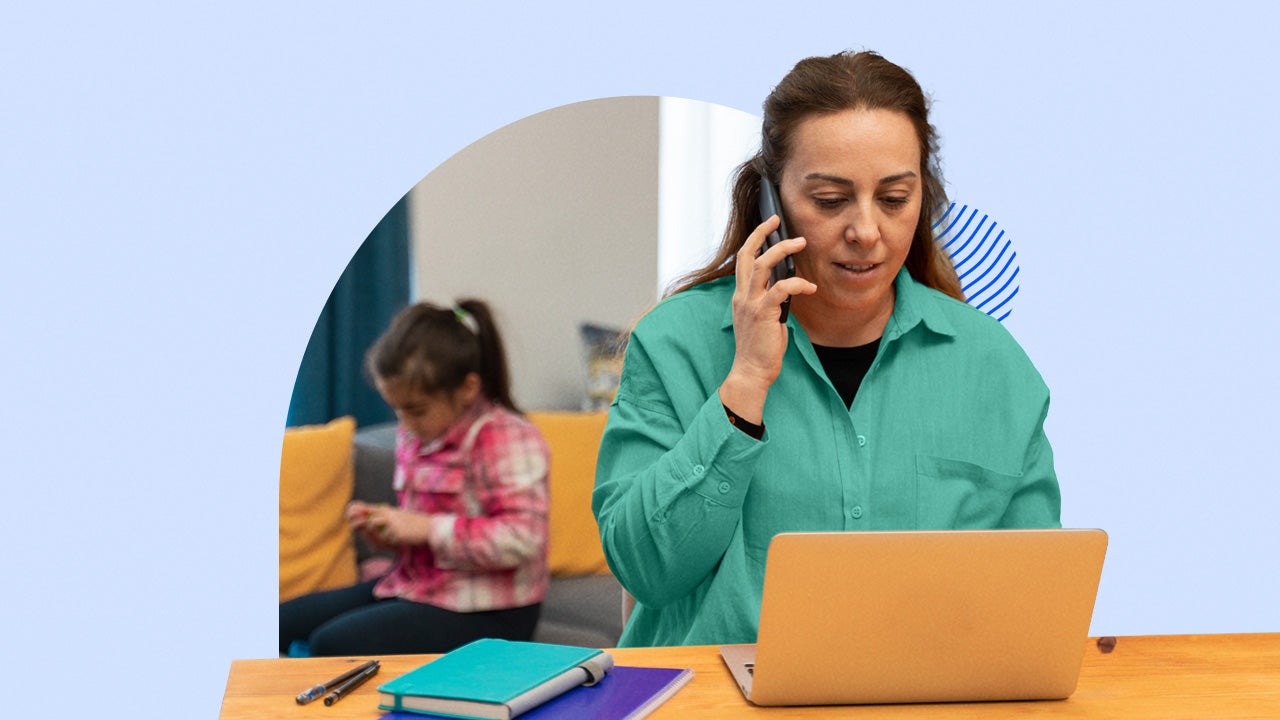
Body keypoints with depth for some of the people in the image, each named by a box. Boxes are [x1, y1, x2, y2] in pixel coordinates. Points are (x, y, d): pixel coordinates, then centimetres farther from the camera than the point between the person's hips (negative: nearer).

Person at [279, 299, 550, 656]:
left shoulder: (506, 439, -18)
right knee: (286, 623, 5)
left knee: (332, 644, -23)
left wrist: (426, 529, -24)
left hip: (484, 614, -9)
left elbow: (522, 539, -29)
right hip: (418, 585, 9)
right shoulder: (415, 435, 9)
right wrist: (385, 528, 1)